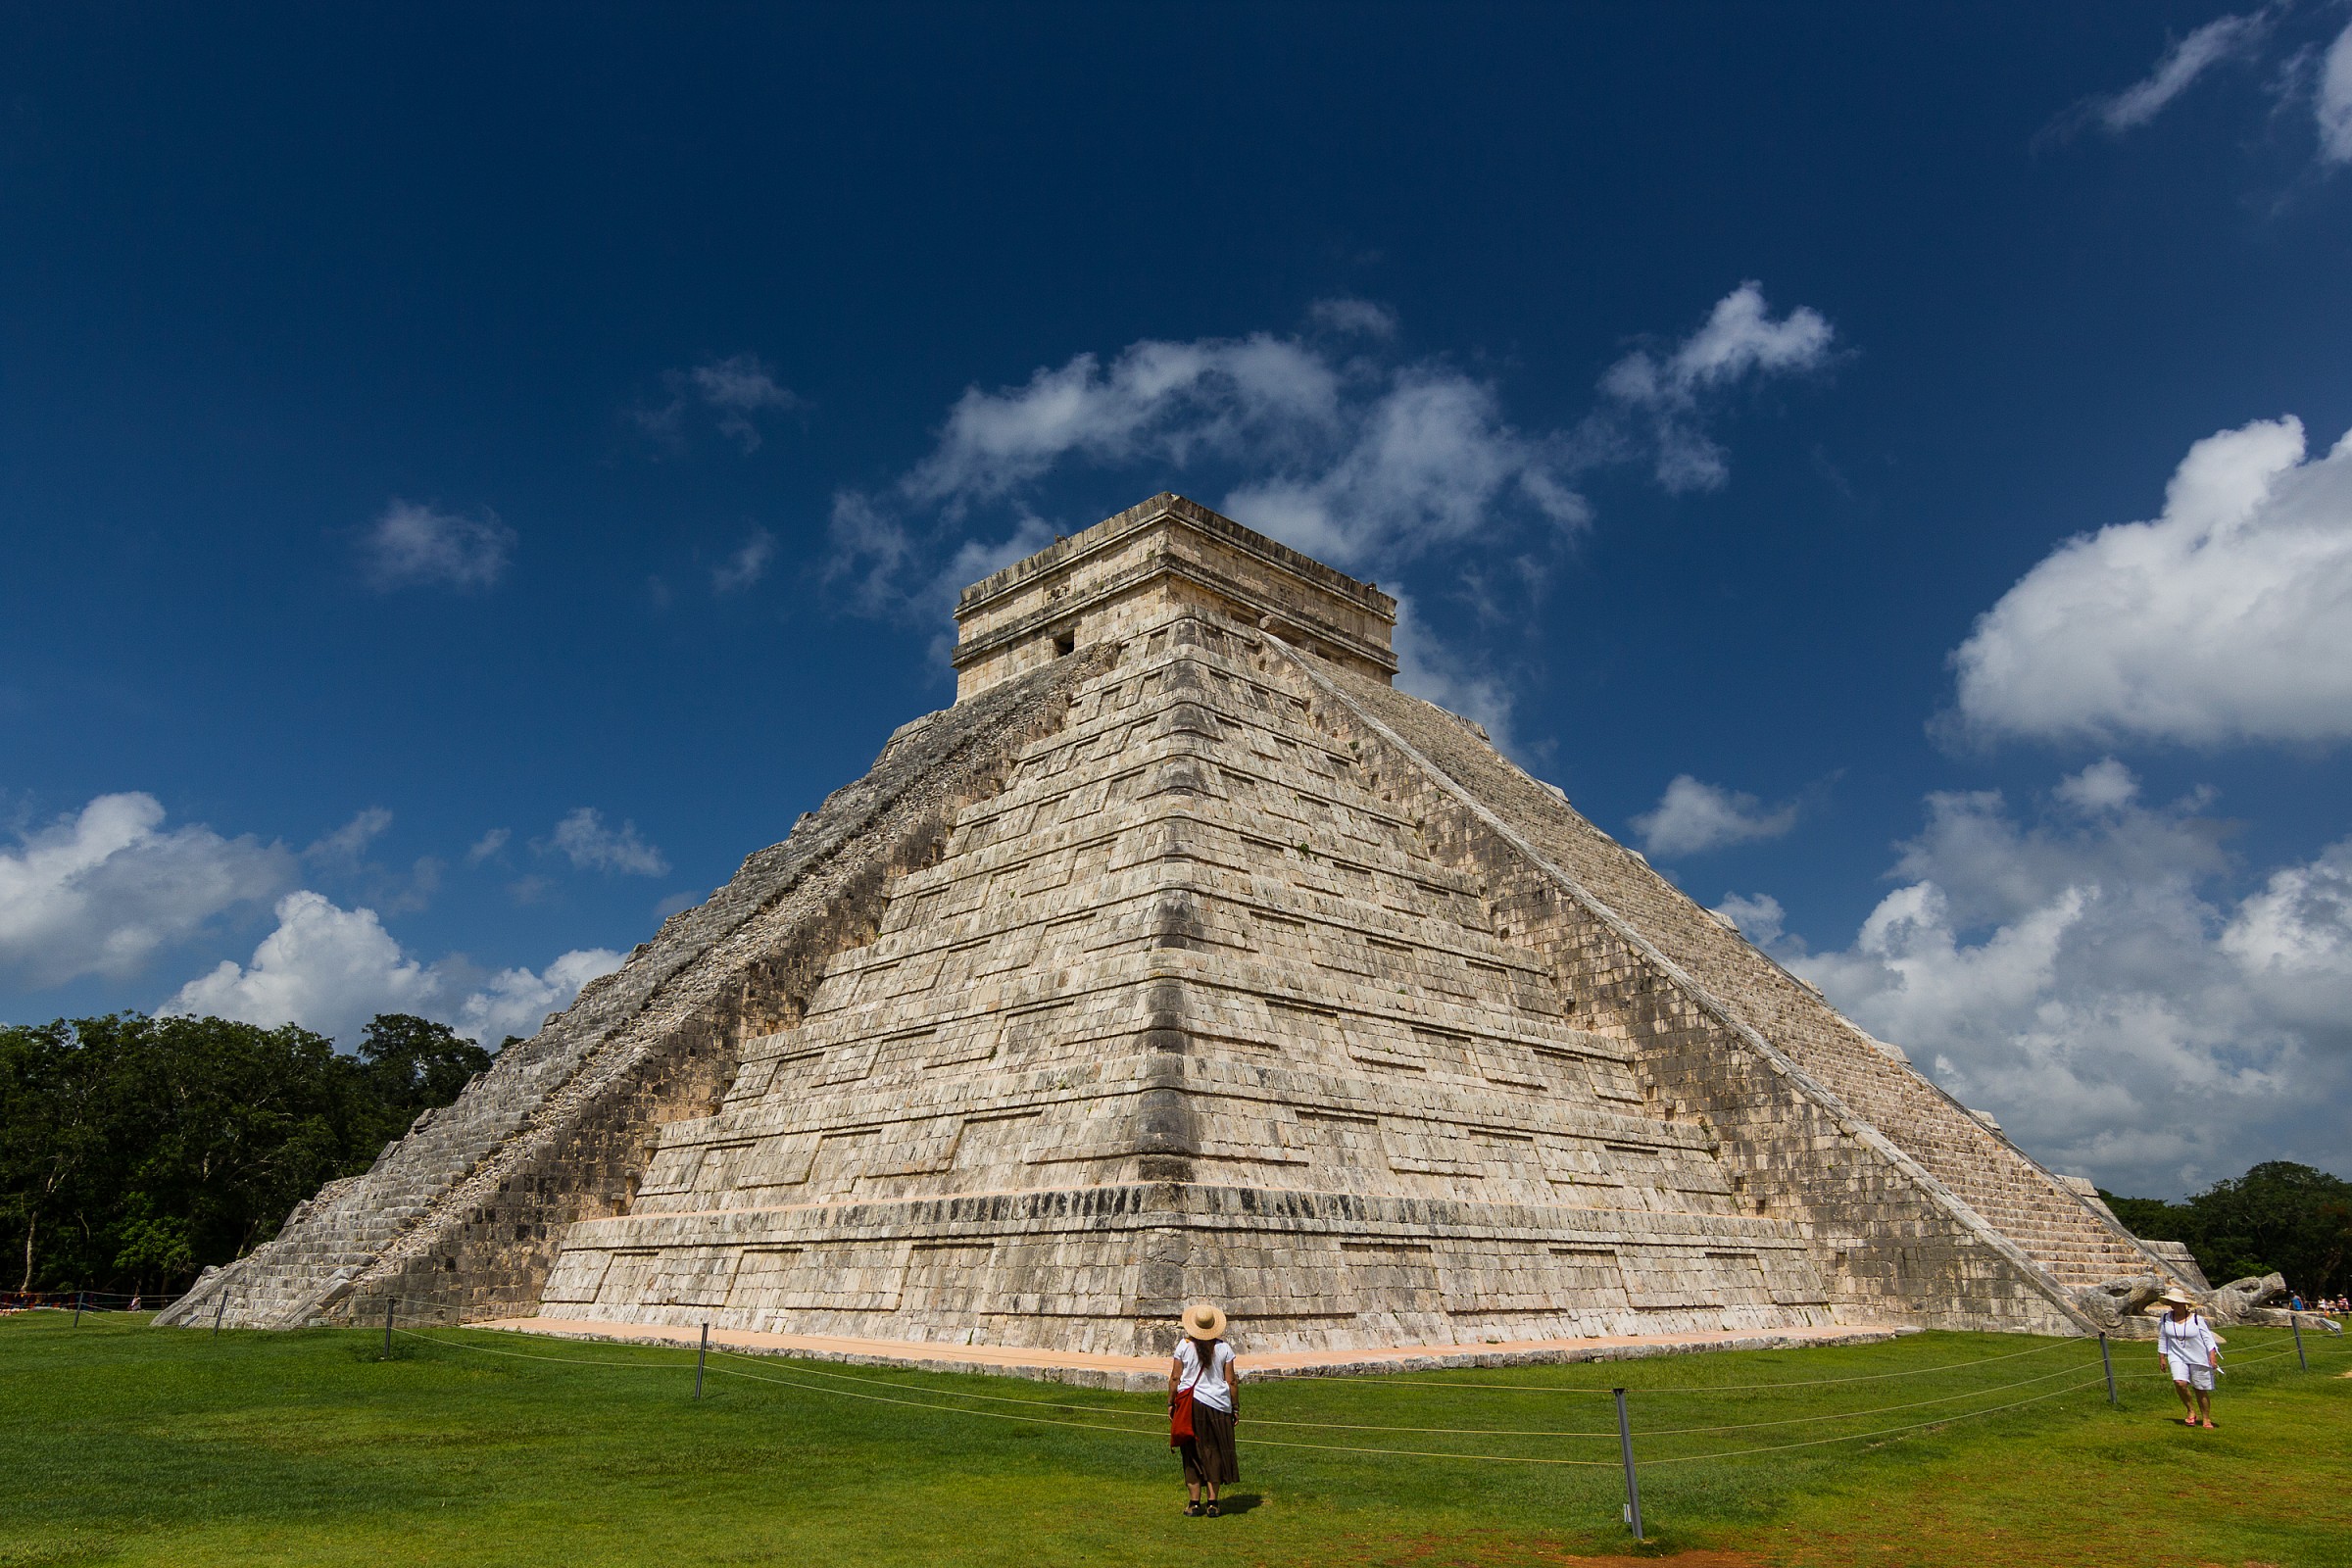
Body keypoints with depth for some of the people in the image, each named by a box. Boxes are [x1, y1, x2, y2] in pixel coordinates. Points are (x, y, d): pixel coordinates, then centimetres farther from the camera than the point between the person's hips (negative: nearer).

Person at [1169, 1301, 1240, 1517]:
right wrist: (1235, 1408, 8)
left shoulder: (1184, 1345, -5)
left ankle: (1194, 1503, 8)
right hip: (1218, 1404, 1)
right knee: (1214, 1453, 10)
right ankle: (1212, 1503, 9)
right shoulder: (1223, 1348, -2)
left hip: (1190, 1404, -1)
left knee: (1193, 1454, 7)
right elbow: (1231, 1381, 0)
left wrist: (1171, 1403, 7)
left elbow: (1175, 1378, -3)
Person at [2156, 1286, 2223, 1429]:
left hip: (2198, 1358, -1)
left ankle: (2206, 1420, 23)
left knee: (2201, 1390, 5)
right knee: (2180, 1383, -21)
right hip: (2177, 1356, 1)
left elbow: (2208, 1338, -3)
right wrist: (2162, 1358, 9)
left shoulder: (2196, 1319, -7)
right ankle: (2191, 1411, 0)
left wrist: (2213, 1356, -11)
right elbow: (2162, 1340, 8)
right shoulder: (2165, 1320, 0)